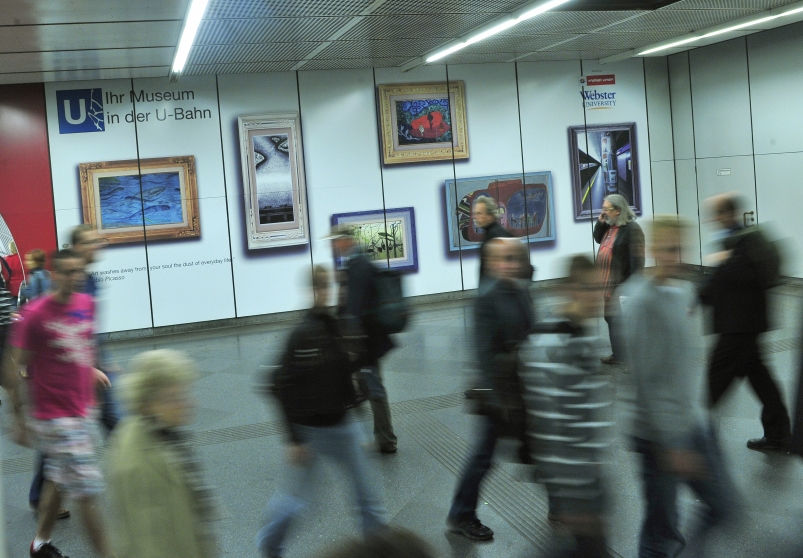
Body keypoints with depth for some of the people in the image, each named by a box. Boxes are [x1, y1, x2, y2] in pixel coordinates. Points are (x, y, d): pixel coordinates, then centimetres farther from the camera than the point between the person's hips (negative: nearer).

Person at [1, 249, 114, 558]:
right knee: (87, 490, -6)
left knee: (59, 479, 22)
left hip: (81, 410, 7)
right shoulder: (35, 313, -17)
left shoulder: (87, 304, 3)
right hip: (55, 415, -7)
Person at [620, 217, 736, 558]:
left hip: (695, 424, 8)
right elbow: (647, 381, -21)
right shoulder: (642, 302, -20)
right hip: (661, 436, -8)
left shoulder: (684, 291, 4)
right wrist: (672, 445, -21)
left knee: (722, 506, 18)